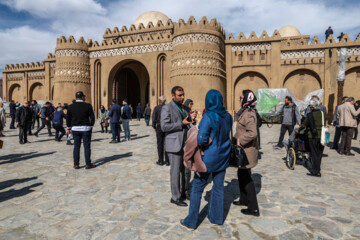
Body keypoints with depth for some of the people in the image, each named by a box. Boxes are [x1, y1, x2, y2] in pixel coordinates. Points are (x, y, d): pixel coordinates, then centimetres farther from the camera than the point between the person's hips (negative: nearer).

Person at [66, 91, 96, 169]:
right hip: (86, 128, -3)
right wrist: (91, 126, 10)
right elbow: (92, 117, -5)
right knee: (87, 146, 3)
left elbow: (68, 118, 7)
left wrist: (69, 128, 18)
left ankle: (76, 164, 13)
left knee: (76, 147, 9)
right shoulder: (88, 106, -8)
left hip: (75, 129, 3)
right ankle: (88, 164, 7)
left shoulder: (71, 106, 1)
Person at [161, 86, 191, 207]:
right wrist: (181, 124, -17)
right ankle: (175, 197, 14)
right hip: (174, 144, -8)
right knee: (176, 171, 0)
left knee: (185, 170, 14)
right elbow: (164, 126, -17)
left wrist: (191, 119, 4)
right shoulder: (167, 108, -8)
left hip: (185, 143, 8)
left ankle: (183, 192, 30)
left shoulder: (183, 108, 16)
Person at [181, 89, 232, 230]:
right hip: (223, 157, 6)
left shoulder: (208, 117, -21)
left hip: (209, 157, -6)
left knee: (197, 188, 8)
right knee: (218, 187, 17)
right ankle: (217, 218, 31)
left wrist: (206, 142, -5)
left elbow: (201, 139, -26)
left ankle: (191, 222, 19)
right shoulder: (228, 117, -1)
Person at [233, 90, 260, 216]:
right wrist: (236, 139, 12)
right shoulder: (246, 112, 11)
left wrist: (240, 140, -22)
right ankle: (244, 200, 39)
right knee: (241, 175, 21)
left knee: (246, 178, 0)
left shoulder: (249, 114, -22)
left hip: (247, 151, -10)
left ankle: (254, 208, 13)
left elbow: (252, 133, -33)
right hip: (243, 150, 10)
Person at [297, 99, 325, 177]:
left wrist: (298, 130, 13)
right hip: (322, 136, 6)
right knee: (319, 153, 14)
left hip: (313, 136, -5)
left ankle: (316, 172, 3)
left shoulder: (310, 115, -10)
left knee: (314, 154, 1)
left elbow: (304, 125, -3)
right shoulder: (322, 113, 6)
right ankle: (317, 168, 24)